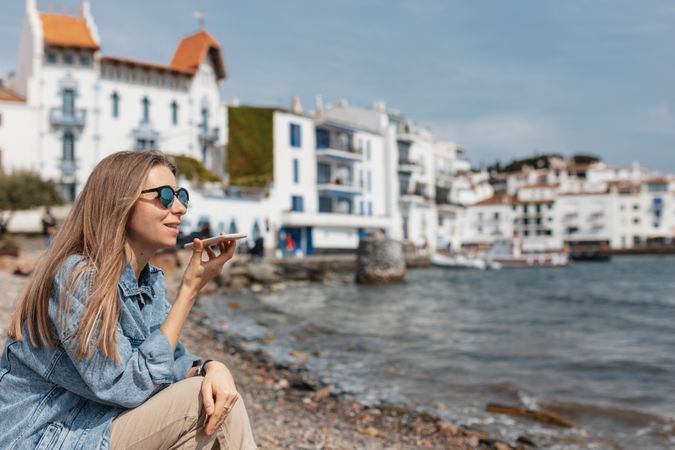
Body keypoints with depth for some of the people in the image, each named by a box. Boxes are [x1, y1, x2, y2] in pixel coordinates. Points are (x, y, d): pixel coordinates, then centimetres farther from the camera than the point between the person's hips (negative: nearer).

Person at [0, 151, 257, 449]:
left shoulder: (149, 279, 3)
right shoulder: (77, 276, -22)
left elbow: (171, 361, 3)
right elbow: (131, 387, -22)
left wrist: (211, 367, -21)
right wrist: (190, 288, -22)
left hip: (104, 422, 7)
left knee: (217, 396, -9)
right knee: (202, 401, -19)